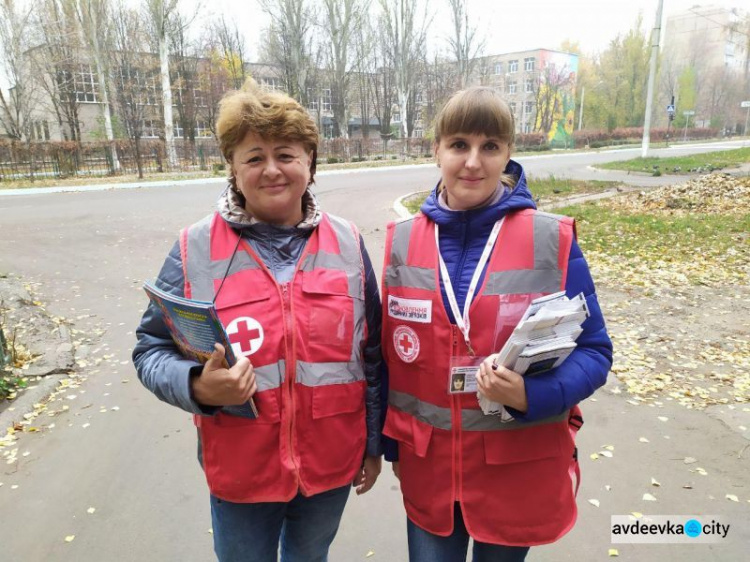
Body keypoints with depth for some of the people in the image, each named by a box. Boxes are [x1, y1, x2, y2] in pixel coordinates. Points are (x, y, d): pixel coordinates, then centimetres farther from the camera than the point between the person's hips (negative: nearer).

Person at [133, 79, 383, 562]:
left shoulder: (347, 243, -5)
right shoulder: (195, 249, -11)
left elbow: (372, 351, 1)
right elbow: (152, 350, -4)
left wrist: (373, 443, 5)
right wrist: (198, 388, -25)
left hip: (333, 463, 2)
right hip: (241, 469, -1)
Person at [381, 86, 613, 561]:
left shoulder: (553, 240, -12)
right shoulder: (403, 241, -4)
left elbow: (593, 351, -7)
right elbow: (392, 351, 4)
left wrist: (533, 395, -25)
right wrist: (393, 442, 8)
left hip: (521, 473, -1)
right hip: (428, 468, 2)